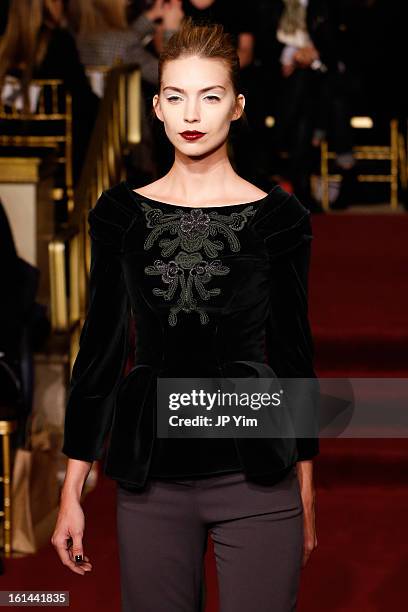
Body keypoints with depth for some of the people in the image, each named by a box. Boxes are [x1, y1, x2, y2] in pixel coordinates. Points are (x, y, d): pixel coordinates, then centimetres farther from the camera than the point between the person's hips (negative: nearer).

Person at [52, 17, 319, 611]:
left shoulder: (277, 216, -1)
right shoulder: (121, 213, 3)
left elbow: (293, 353, 3)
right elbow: (99, 349, 5)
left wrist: (306, 494, 5)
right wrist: (72, 491, 3)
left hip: (256, 479, -1)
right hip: (151, 479, 2)